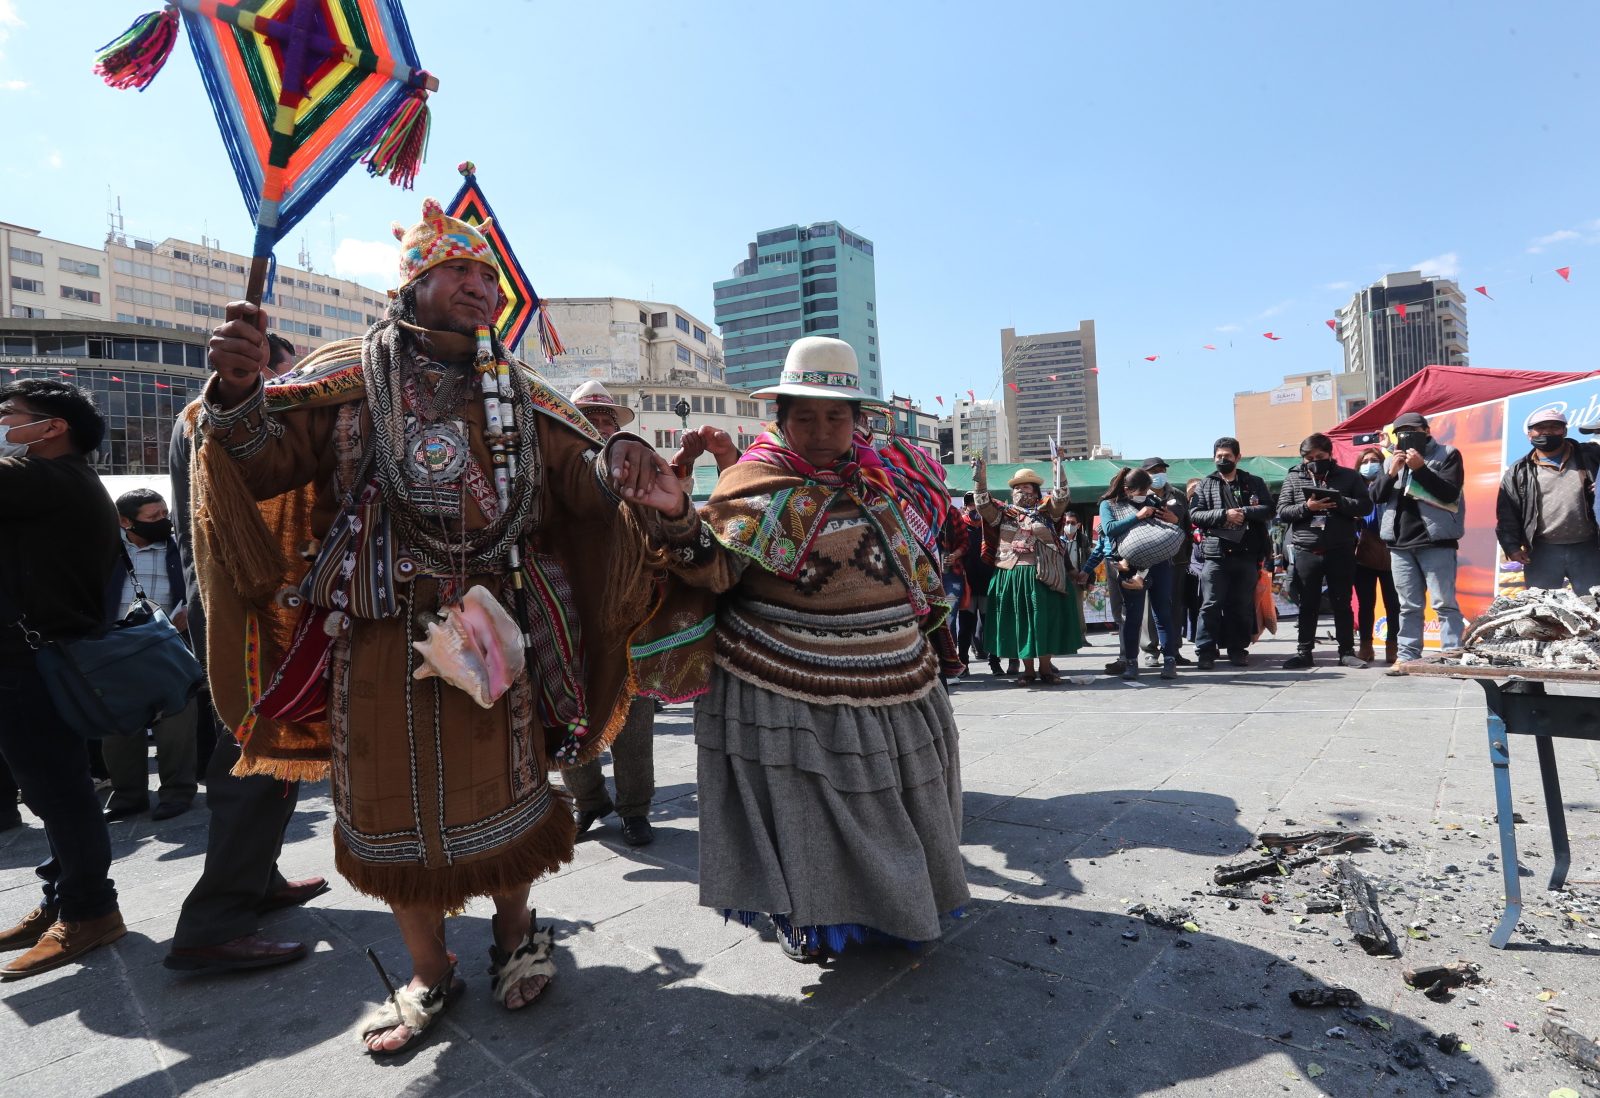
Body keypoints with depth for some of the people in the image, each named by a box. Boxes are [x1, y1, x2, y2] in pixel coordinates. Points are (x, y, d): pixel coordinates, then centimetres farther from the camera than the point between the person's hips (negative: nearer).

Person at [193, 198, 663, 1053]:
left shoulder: (514, 391, 9)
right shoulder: (351, 375, 3)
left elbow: (581, 474, 5)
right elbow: (264, 462, -4)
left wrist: (616, 461, -18)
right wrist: (239, 395, -25)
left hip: (488, 628, 1)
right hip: (379, 633, -1)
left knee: (501, 786, 12)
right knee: (394, 800, 11)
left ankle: (514, 933, 39)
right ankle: (430, 974, 33)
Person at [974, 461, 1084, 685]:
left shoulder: (1046, 511, 9)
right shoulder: (1004, 513, 13)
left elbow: (1062, 498, -6)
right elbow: (983, 504, 1)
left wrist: (1058, 470, -18)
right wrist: (980, 479, -12)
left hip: (1042, 576, -1)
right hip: (1012, 576, 2)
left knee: (1045, 620, 2)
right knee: (1019, 622, 4)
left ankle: (1046, 668, 14)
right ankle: (1028, 670, 14)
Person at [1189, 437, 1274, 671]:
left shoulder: (1254, 483, 13)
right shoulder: (1205, 485, 11)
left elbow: (1268, 508, 2)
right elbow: (1194, 515, 0)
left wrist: (1244, 512, -13)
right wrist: (1224, 514, -11)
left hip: (1246, 555, 1)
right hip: (1215, 555, -1)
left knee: (1243, 606, 7)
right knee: (1211, 605, -4)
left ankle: (1238, 649, 18)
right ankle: (1205, 651, 0)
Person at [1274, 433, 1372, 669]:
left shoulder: (1349, 476, 6)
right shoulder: (1293, 478, 7)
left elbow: (1366, 506, 0)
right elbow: (1282, 512, 3)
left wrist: (1340, 503, -18)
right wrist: (1306, 507, -15)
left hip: (1341, 551, 0)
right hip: (1306, 552, 1)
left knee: (1342, 603, 7)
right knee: (1307, 604, 7)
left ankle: (1347, 651, 16)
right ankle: (1304, 651, 14)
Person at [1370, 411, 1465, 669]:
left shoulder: (1447, 455, 3)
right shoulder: (1392, 460, 17)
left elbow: (1450, 493, -8)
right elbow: (1376, 496, 8)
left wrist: (1420, 468, -15)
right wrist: (1392, 473, -7)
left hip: (1436, 542, -4)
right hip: (1400, 544, 5)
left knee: (1444, 604, -4)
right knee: (1408, 606, 7)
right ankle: (1407, 656, 10)